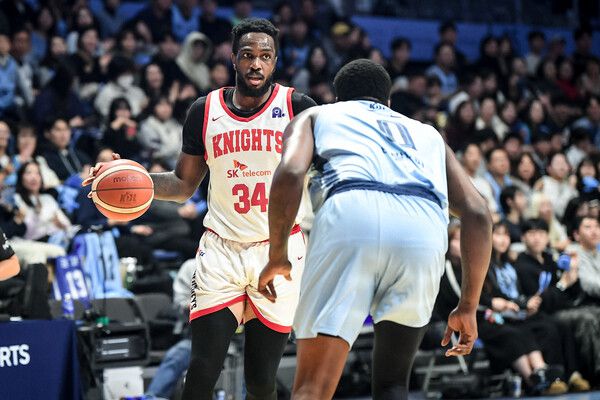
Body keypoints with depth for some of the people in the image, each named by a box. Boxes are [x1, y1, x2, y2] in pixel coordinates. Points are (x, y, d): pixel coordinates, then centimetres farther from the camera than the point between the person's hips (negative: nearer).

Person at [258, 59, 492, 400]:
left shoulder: (316, 116, 32)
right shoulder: (427, 133, 40)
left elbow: (289, 175, 9)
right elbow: (478, 214, 25)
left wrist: (278, 257, 18)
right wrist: (469, 307, 28)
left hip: (350, 217, -3)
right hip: (423, 234, 3)